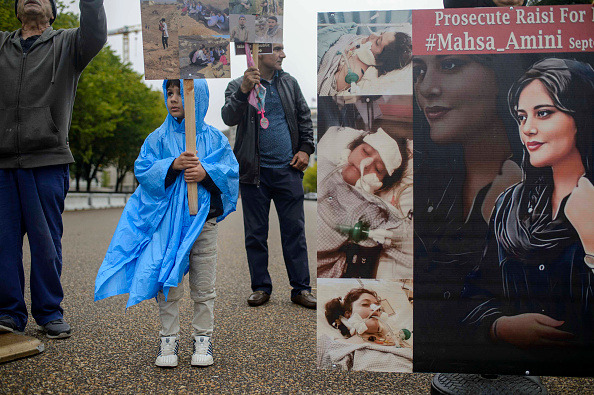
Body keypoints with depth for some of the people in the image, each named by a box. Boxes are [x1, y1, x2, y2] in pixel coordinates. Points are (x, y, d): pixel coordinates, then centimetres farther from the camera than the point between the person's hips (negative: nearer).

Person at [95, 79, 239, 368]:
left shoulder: (213, 137, 4)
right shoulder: (158, 138, 5)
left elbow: (231, 171, -1)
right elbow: (142, 170, -4)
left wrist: (206, 172, -18)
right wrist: (173, 165, -18)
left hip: (202, 219, 0)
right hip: (167, 220, 0)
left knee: (203, 286, 7)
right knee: (168, 283, 3)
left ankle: (203, 339, 20)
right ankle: (168, 339, 16)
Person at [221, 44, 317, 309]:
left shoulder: (289, 83, 11)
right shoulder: (238, 86, 1)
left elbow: (304, 117, 17)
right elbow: (229, 118, -14)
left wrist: (305, 148, 5)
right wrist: (243, 91, -28)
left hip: (288, 169, 2)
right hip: (255, 172, -2)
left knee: (295, 231, 3)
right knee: (256, 234, 6)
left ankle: (301, 288, 11)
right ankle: (261, 287, 19)